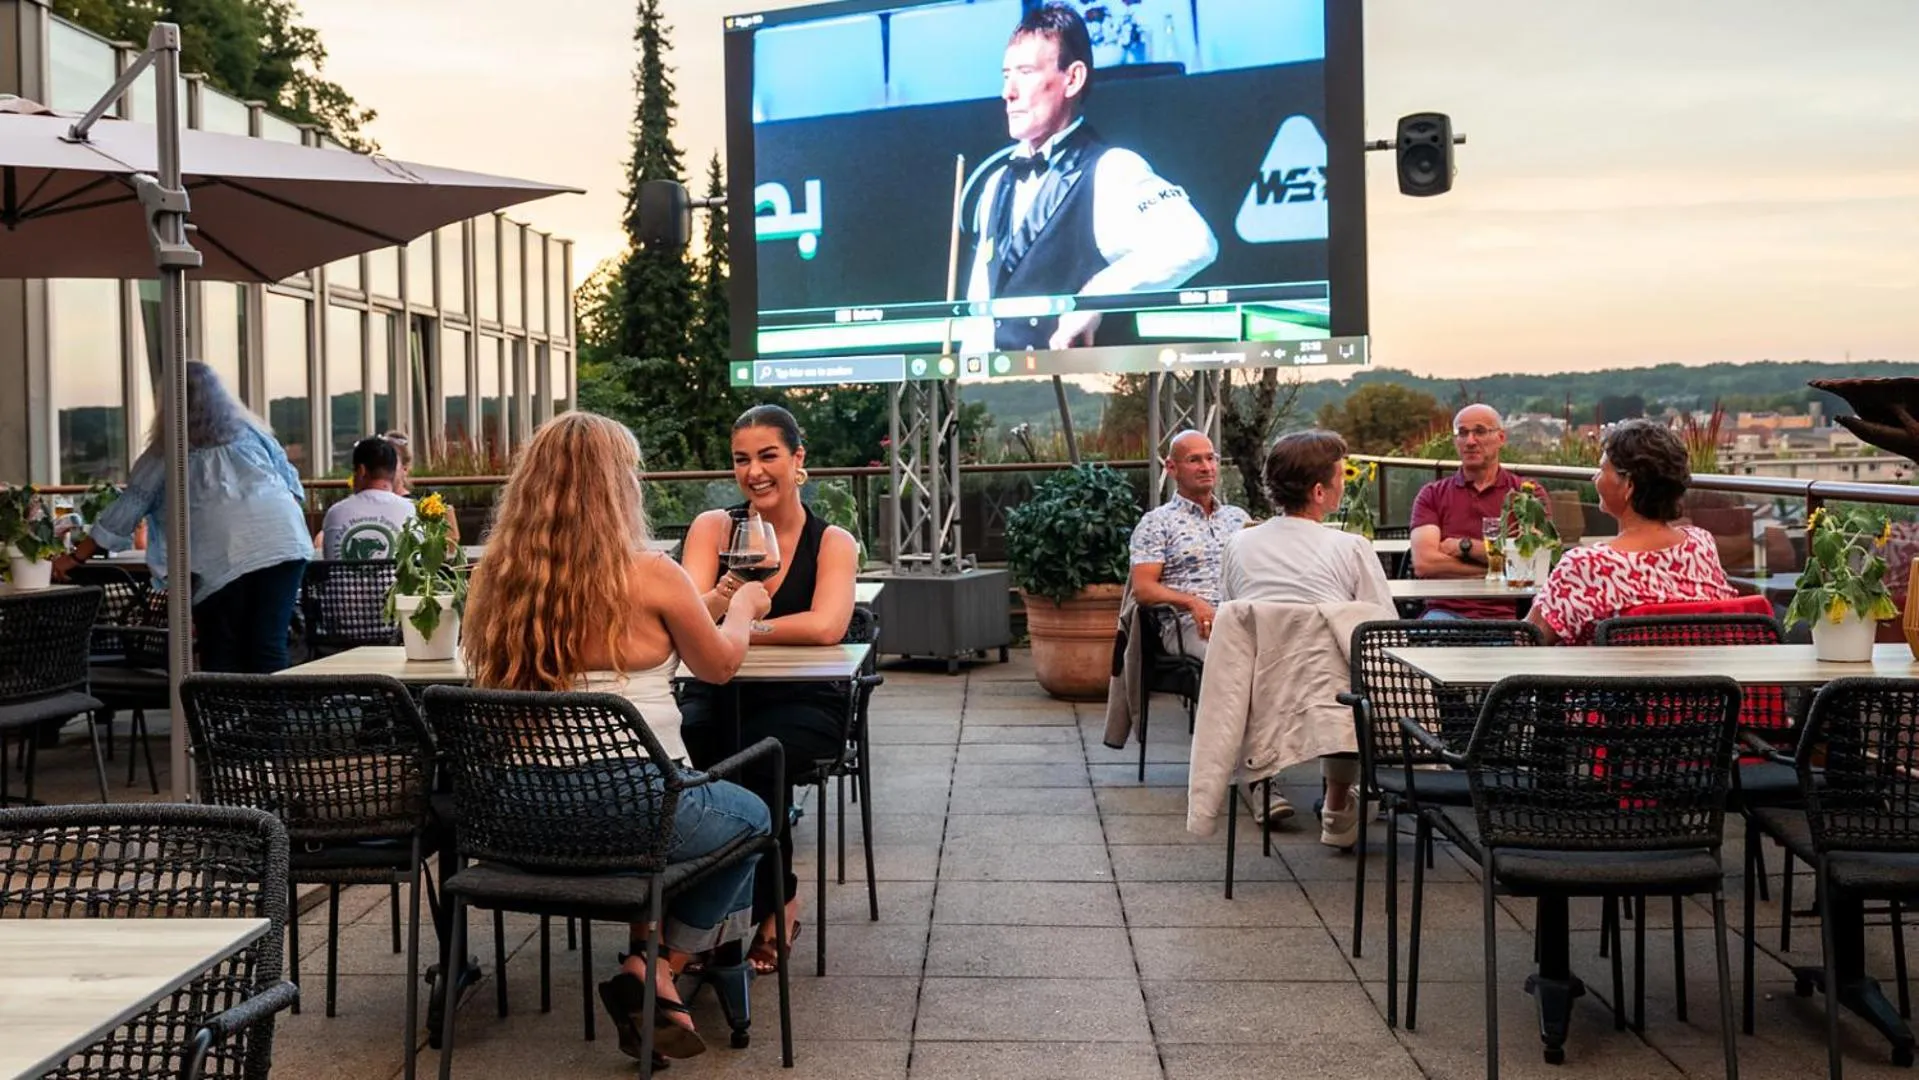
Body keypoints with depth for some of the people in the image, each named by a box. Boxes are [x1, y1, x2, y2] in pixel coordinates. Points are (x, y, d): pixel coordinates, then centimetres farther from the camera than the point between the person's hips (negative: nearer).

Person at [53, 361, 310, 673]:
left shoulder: (167, 452, 16)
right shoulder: (251, 431, 23)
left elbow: (126, 509, 17)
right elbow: (292, 484, 20)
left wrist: (75, 557, 24)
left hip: (224, 555, -2)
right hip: (285, 541, 2)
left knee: (222, 658, 7)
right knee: (270, 647, 0)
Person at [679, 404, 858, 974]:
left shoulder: (832, 543, -1)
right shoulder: (713, 527, 3)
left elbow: (825, 627, -20)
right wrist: (723, 597, -33)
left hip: (803, 705, -2)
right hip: (718, 695, 2)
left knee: (754, 756, -33)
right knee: (685, 746, -30)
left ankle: (773, 904, -7)